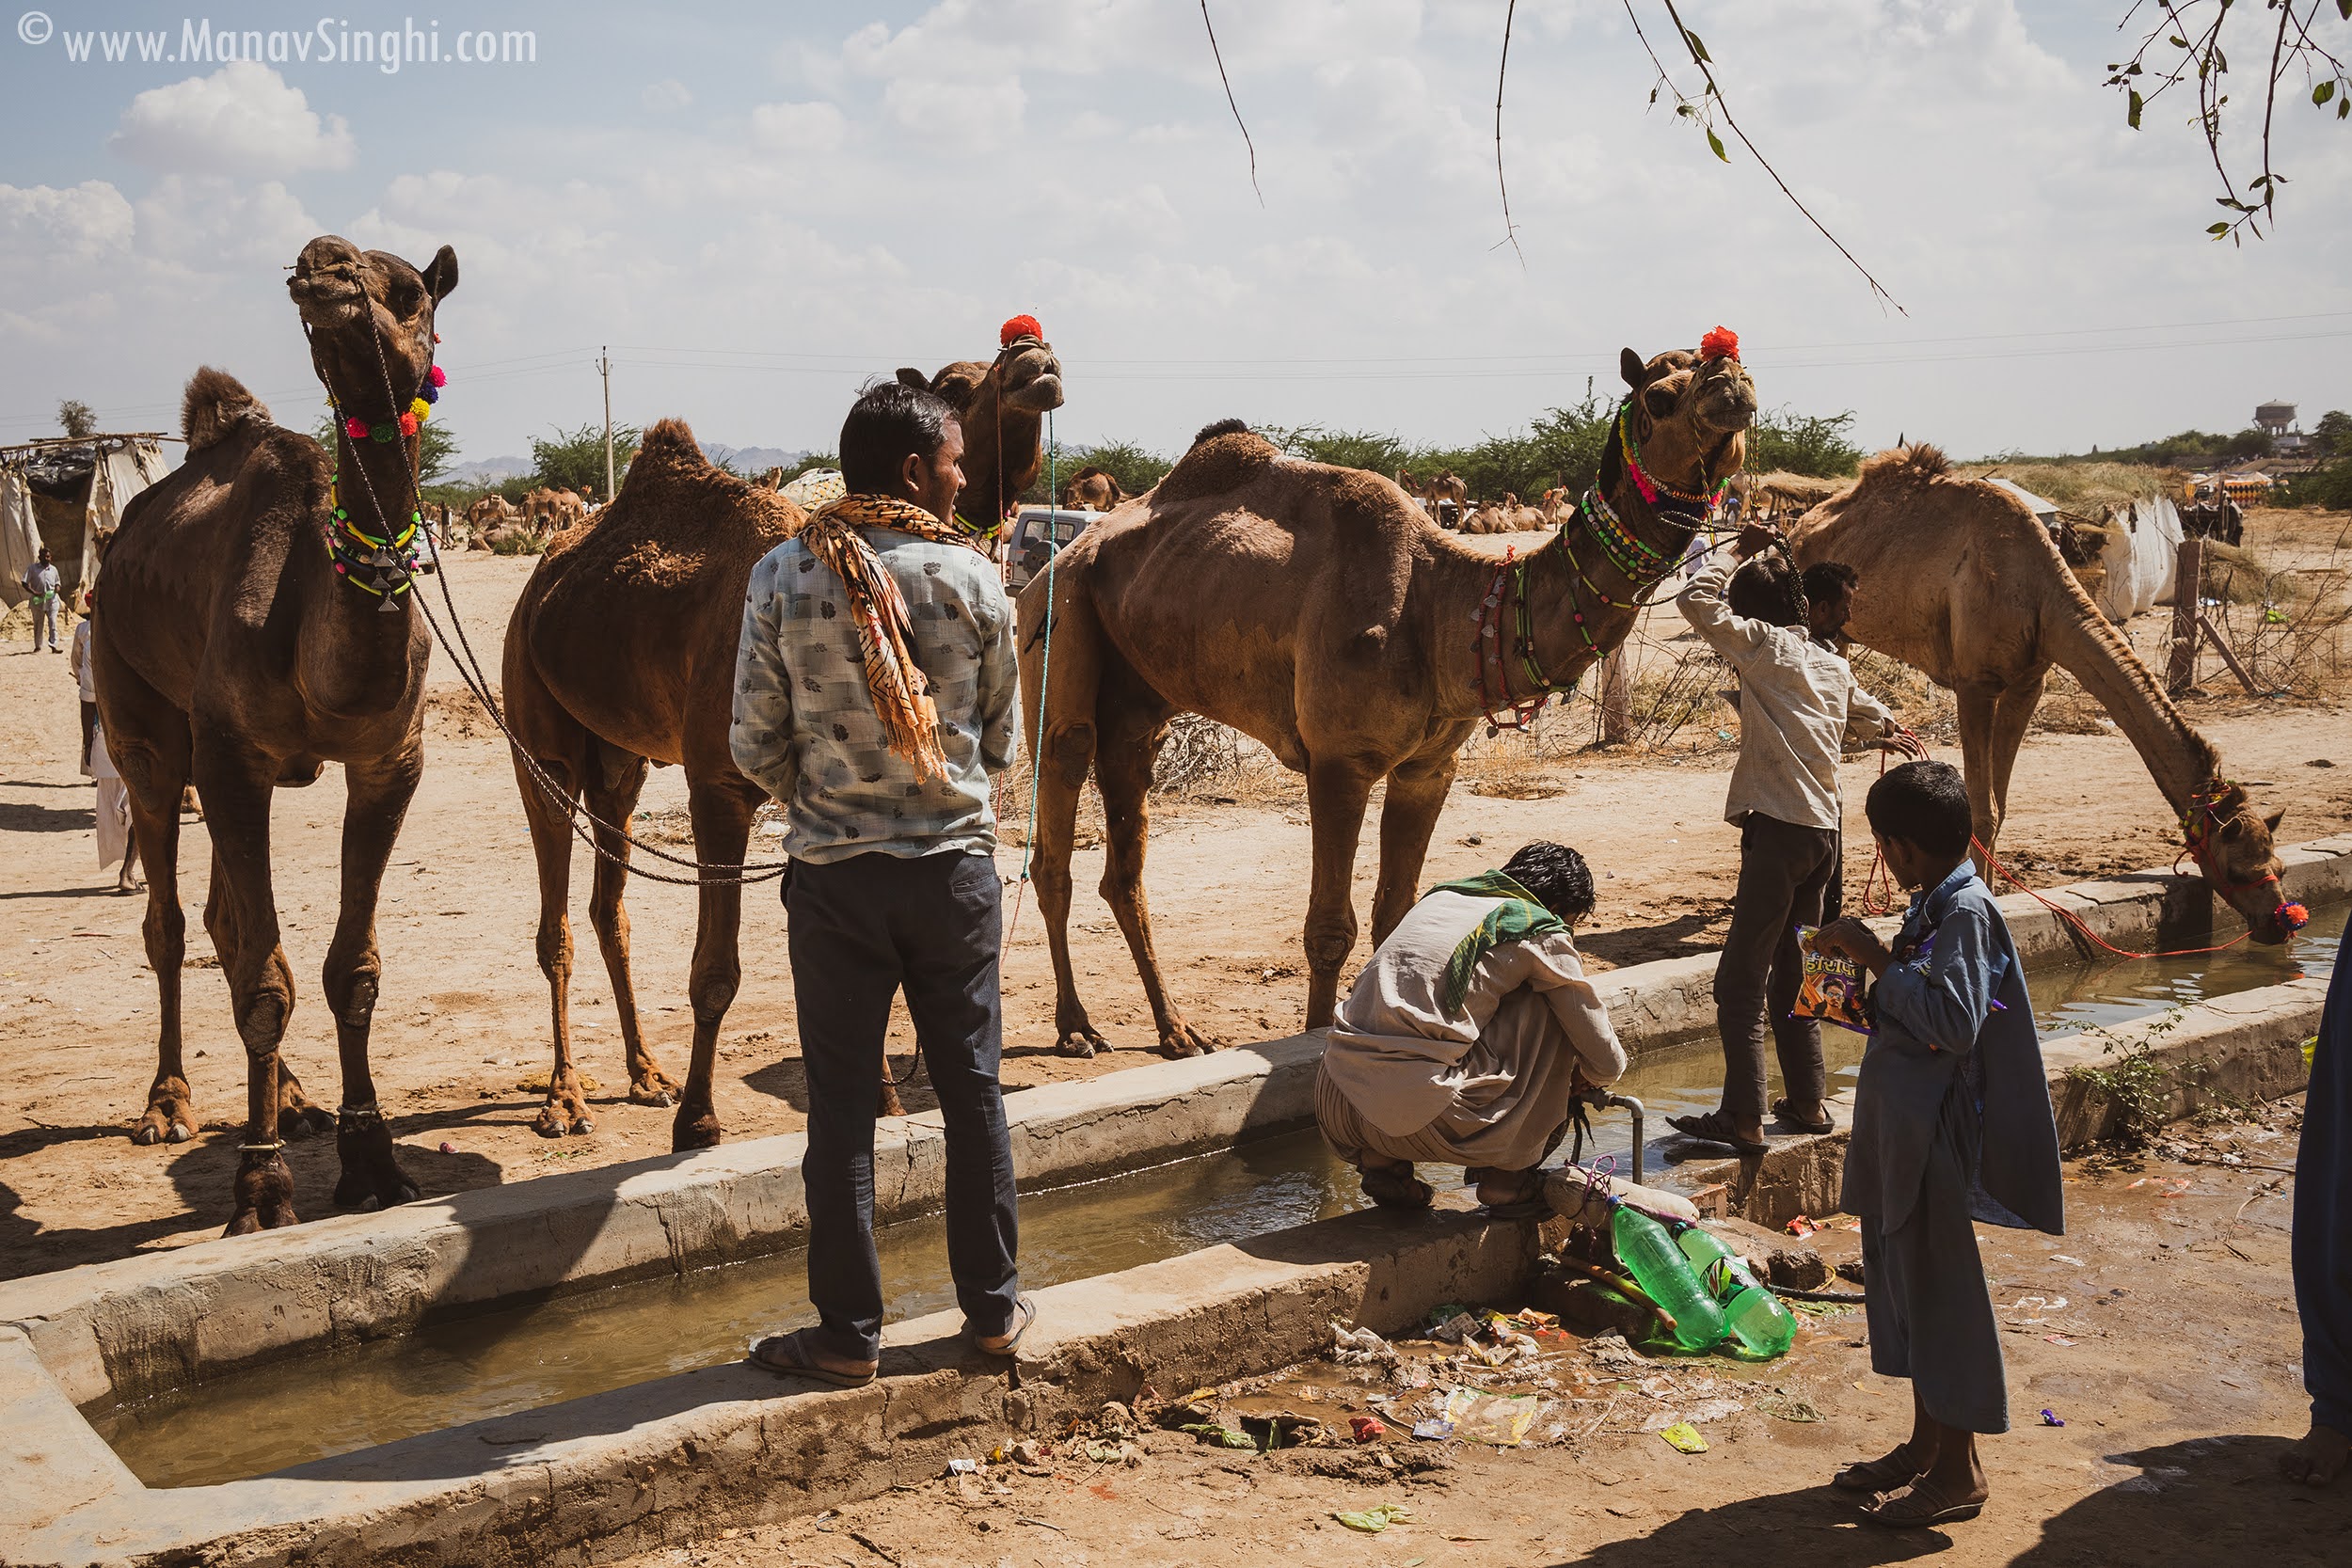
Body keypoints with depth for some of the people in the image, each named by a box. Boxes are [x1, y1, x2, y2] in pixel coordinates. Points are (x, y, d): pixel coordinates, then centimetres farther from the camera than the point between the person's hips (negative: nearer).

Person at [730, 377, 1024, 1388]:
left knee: (841, 1107, 7)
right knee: (972, 1090, 13)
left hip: (833, 876, 0)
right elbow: (1002, 737, 5)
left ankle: (849, 1334, 15)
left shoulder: (782, 577, -5)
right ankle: (993, 1306, 24)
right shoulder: (971, 576, -5)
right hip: (955, 866, 1)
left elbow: (756, 746, -2)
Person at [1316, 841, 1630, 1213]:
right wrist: (1579, 1076, 38)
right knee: (1547, 1005, 12)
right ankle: (1509, 1175, 18)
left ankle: (1381, 1163, 17)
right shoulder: (1543, 933, 6)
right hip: (1421, 1120, -6)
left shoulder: (1439, 895, 23)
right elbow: (1607, 1064, 13)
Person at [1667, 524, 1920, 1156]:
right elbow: (1873, 716, 33)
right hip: (1825, 831, 8)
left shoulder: (1766, 646, -7)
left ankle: (1743, 1118, -7)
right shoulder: (1833, 662, 15)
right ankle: (1808, 1102, 22)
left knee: (1739, 982, -5)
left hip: (1780, 827, -8)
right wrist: (1890, 733, 50)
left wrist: (1740, 553, 0)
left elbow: (1697, 601, -11)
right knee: (1791, 978, 18)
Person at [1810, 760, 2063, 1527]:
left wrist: (1879, 960, -24)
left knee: (1940, 1289, 0)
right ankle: (1924, 1445, 30)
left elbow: (1955, 1023, -29)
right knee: (1904, 1279, 17)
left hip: (1936, 1132, -10)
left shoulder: (1967, 911, -18)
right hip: (1902, 1125, 10)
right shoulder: (1934, 905, 11)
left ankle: (1958, 1471, 13)